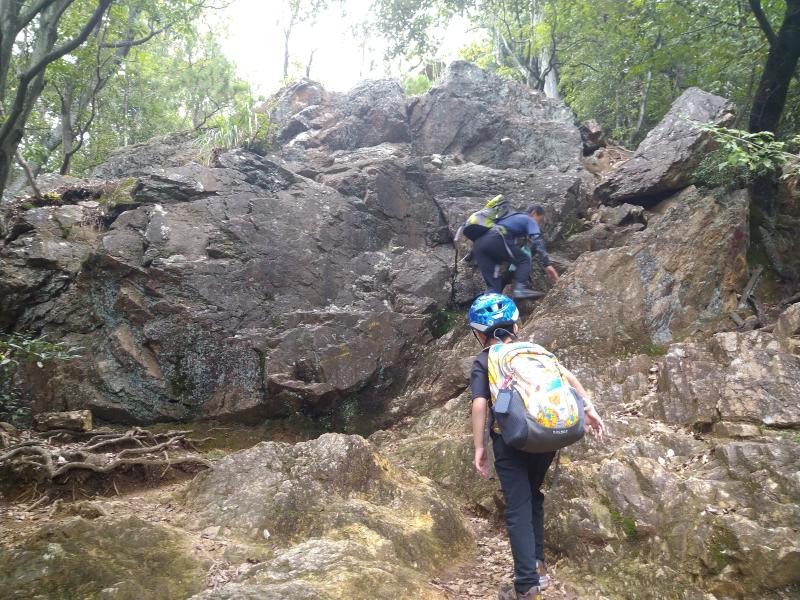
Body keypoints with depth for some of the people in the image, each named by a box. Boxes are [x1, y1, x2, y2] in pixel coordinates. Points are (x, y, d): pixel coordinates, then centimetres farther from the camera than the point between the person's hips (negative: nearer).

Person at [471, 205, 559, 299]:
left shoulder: (515, 218, 41)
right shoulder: (530, 220, 18)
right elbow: (537, 241, 0)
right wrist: (547, 264, -6)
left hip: (478, 244, 7)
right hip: (495, 240, -7)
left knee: (492, 280, 8)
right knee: (523, 260, 7)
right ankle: (520, 289, -12)